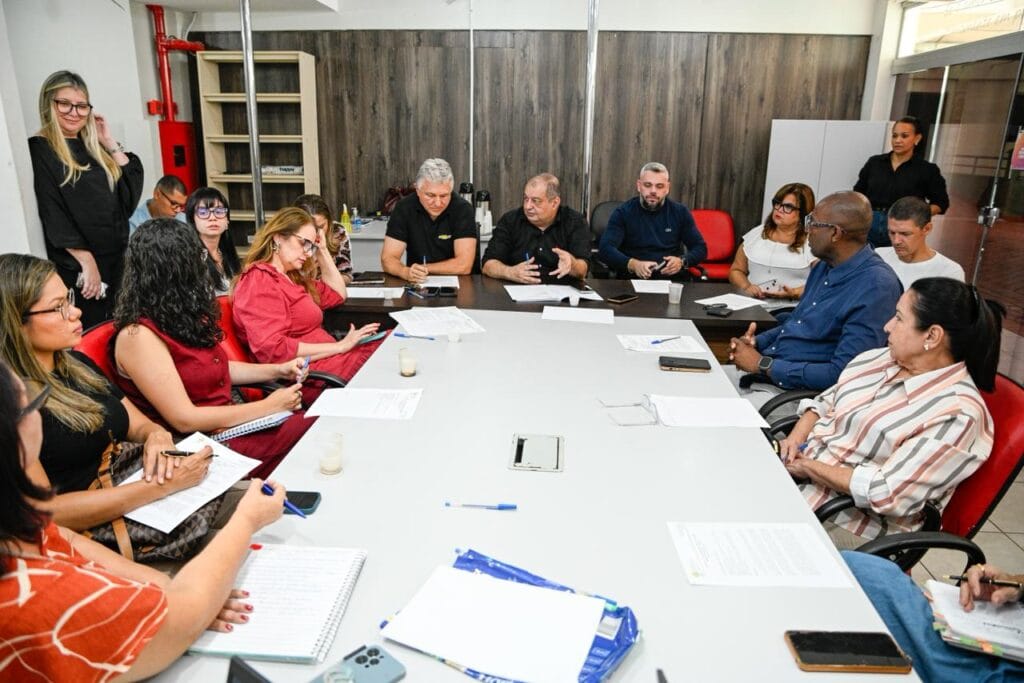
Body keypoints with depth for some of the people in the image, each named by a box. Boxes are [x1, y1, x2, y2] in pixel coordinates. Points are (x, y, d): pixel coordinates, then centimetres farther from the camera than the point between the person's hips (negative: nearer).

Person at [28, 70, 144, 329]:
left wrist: (111, 144, 1)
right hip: (76, 266, -6)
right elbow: (52, 215, -13)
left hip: (116, 260, 6)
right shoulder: (39, 150, -6)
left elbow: (133, 187, 6)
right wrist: (86, 261, -18)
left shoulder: (92, 147, 15)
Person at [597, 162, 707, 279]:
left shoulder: (680, 212, 10)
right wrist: (632, 264, -27)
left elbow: (700, 248, 12)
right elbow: (605, 249, -10)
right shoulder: (623, 212, 1)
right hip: (632, 279, -2)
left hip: (674, 279, 2)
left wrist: (682, 261, -10)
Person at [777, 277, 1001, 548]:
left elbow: (889, 493, -23)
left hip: (848, 523, -7)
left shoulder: (958, 414, -18)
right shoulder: (879, 358, 5)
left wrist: (810, 467, -17)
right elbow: (825, 402, 15)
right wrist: (796, 437, -4)